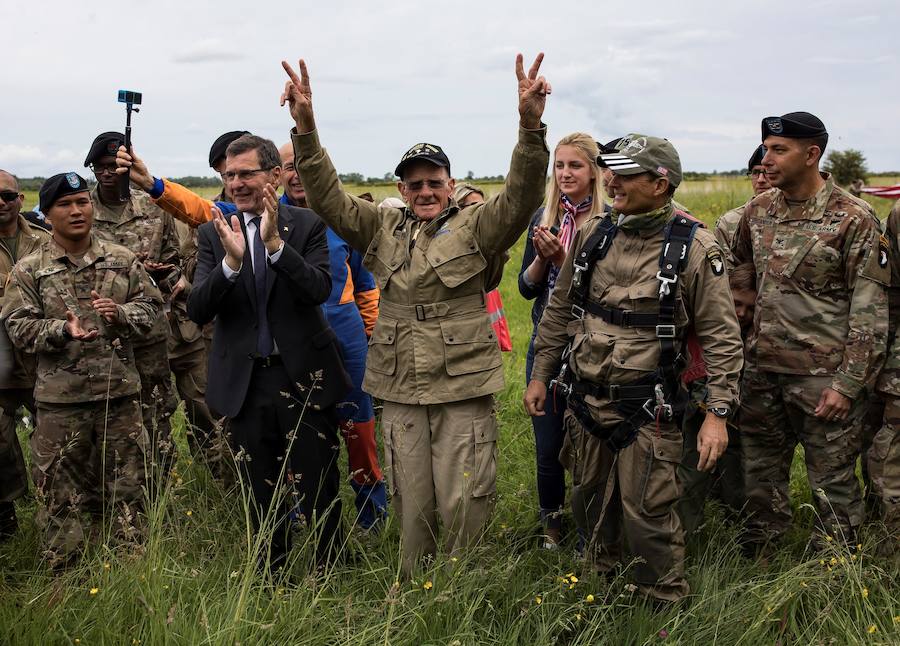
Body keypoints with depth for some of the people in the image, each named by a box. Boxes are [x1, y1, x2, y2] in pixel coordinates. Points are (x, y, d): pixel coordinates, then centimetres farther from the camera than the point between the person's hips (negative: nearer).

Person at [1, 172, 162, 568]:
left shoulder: (122, 260, 6)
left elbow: (151, 307, 7)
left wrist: (120, 313, -12)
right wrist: (62, 330, -21)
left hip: (120, 391, 2)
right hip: (60, 400, -1)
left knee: (126, 482, 11)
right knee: (60, 490, 7)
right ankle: (63, 569, 21)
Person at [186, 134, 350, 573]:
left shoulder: (307, 225, -2)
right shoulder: (214, 233, 2)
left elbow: (320, 290, -16)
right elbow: (197, 311, -7)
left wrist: (275, 243, -27)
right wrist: (231, 260, -23)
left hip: (304, 376, -2)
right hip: (245, 382, 2)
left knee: (320, 489, 6)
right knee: (262, 497, 15)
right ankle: (270, 577, 30)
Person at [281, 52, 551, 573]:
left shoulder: (475, 229, -1)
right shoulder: (385, 230, 9)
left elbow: (521, 198, -17)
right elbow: (329, 199, 2)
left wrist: (531, 126, -34)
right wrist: (306, 129, -12)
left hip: (464, 392, -3)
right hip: (401, 393, 4)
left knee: (466, 506, 2)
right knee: (411, 506, 15)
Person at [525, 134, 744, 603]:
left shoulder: (694, 247, -11)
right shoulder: (592, 232, 2)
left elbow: (721, 336, -10)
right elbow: (560, 309, 12)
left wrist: (717, 413, -15)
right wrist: (540, 374, 13)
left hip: (645, 410, -4)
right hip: (584, 400, 5)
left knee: (647, 513, 0)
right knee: (592, 500, 19)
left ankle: (667, 605, 23)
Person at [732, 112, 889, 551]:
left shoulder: (853, 218, -11)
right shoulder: (758, 209, 5)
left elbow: (870, 310, -12)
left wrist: (848, 384, -15)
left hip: (822, 377, -5)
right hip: (762, 370, 6)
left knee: (832, 482, 6)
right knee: (760, 474, 18)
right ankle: (756, 559, 36)